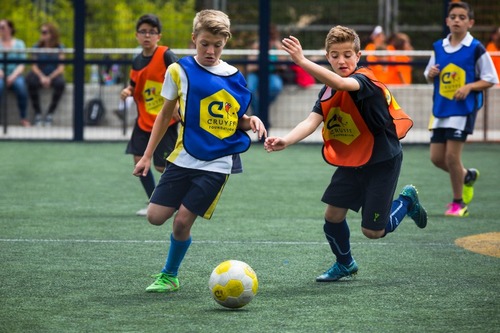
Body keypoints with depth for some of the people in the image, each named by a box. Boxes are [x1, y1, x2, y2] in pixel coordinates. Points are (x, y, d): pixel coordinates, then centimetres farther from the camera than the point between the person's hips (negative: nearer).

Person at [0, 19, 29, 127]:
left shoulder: (19, 44, 10)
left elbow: (22, 65, 2)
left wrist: (13, 76, -15)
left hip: (14, 75, 0)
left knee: (20, 85, -35)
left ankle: (24, 118, -26)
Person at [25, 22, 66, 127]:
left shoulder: (59, 48, 1)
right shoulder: (37, 47, 3)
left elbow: (61, 68, -5)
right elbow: (34, 66, -2)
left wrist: (50, 78, -20)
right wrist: (41, 77, -22)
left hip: (54, 75, 0)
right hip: (40, 75, 1)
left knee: (61, 83, -36)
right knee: (31, 81, -35)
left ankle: (50, 113, -20)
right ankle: (37, 113, -21)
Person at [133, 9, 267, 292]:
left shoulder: (234, 77, 1)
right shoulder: (180, 70, 1)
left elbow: (238, 120, 12)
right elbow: (166, 114, 10)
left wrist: (251, 121, -12)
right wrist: (148, 156, 10)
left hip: (216, 164, -1)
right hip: (183, 159, 2)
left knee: (182, 221, -9)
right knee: (156, 216, -7)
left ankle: (169, 276, 13)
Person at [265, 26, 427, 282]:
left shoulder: (364, 80, -23)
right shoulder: (328, 90, -1)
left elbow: (340, 83, -46)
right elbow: (312, 121, -15)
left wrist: (302, 61, -59)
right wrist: (286, 141, -35)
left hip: (383, 161, -6)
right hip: (351, 161, 6)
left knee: (373, 231, -2)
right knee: (332, 214, 1)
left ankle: (406, 201, 27)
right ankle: (344, 264, 28)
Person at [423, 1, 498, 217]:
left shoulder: (476, 49, -6)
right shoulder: (438, 47, 7)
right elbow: (429, 77, 17)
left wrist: (469, 86, -18)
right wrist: (430, 74, -6)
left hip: (463, 109, -5)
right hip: (440, 109, 5)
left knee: (452, 155, -9)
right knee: (436, 157, 5)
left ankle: (458, 203, 9)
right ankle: (467, 176, 33)